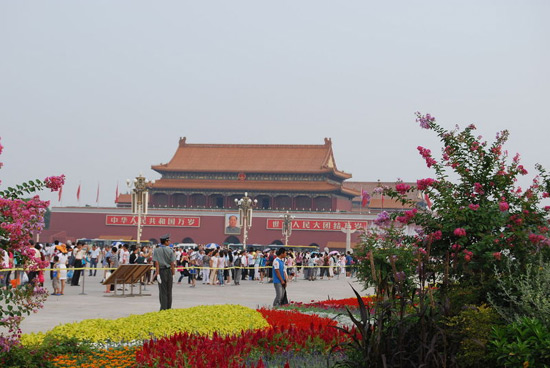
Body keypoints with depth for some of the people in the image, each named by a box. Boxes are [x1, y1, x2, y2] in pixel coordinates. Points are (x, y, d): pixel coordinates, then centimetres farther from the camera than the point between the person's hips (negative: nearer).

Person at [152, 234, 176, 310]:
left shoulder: (156, 250, -3)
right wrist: (173, 274, 1)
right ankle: (169, 308, 17)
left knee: (162, 291, 0)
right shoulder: (170, 250, -1)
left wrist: (157, 273, -10)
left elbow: (156, 263, -10)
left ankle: (163, 308, -4)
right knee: (169, 291, 10)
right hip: (169, 271, 1)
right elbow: (172, 263, -4)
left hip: (161, 271, -1)